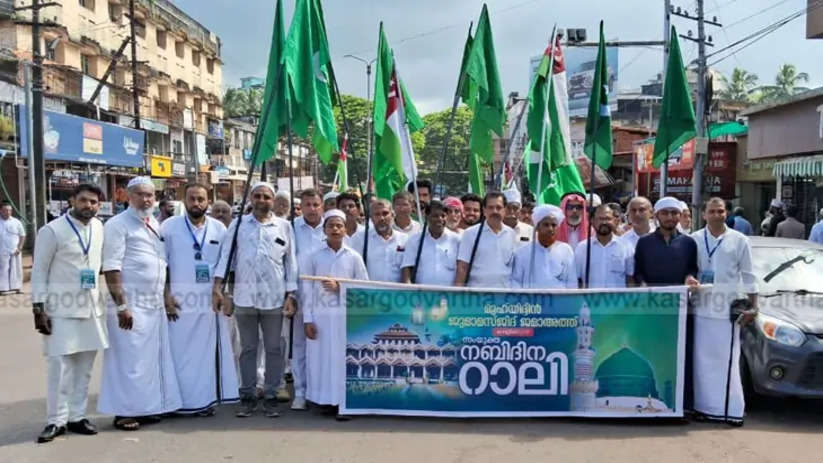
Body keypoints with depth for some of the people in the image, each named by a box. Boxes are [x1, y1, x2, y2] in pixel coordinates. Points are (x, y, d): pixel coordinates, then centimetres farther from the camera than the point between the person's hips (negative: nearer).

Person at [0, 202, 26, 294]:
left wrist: (19, 248, -3)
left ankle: (16, 288, 14)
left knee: (16, 271, 6)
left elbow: (22, 235, 8)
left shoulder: (16, 222, 4)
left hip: (15, 252, 2)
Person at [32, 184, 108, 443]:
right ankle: (56, 421, 8)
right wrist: (39, 308, -10)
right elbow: (39, 272, -6)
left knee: (84, 366, 9)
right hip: (61, 308, -5)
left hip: (91, 306, 5)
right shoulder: (52, 231, -8)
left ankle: (77, 416, 20)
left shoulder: (99, 228, 7)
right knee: (60, 365, -3)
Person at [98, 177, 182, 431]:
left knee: (152, 358, 10)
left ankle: (145, 407, 20)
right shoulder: (118, 225, -7)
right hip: (131, 304, -7)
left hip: (155, 304, 7)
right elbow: (111, 269, -13)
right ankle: (124, 412, 8)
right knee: (129, 359, -2)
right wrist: (121, 306, -17)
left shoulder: (155, 225, 15)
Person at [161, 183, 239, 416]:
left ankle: (206, 399, 14)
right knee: (180, 352, 0)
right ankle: (178, 401, 8)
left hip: (212, 300, 2)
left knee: (208, 351, 5)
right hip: (180, 300, -2)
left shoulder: (219, 229, 8)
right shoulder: (169, 227, 2)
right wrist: (166, 295, -7)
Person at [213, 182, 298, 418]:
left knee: (274, 348, 6)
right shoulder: (238, 224, 7)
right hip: (244, 297, 1)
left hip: (274, 298, 0)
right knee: (248, 348, 10)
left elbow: (291, 262, 5)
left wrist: (291, 295, 0)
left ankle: (270, 396, 17)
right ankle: (247, 396, 20)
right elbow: (226, 255, 4)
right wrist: (217, 287, -6)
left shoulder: (284, 226, 5)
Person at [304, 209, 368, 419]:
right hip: (320, 316, 1)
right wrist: (307, 319, -1)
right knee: (320, 360, 2)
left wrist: (340, 288, -9)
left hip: (344, 316, -1)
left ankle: (343, 403, 6)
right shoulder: (316, 256, 6)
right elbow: (308, 289, 5)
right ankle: (324, 400, 13)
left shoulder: (354, 257, 4)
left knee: (342, 360, -1)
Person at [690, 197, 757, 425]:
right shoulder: (694, 239, 7)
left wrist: (753, 306, 5)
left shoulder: (739, 240, 6)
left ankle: (731, 408, 2)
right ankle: (705, 406, 11)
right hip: (701, 307, 2)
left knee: (727, 359, -4)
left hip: (727, 308, -1)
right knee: (702, 359, 3)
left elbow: (748, 276, 8)